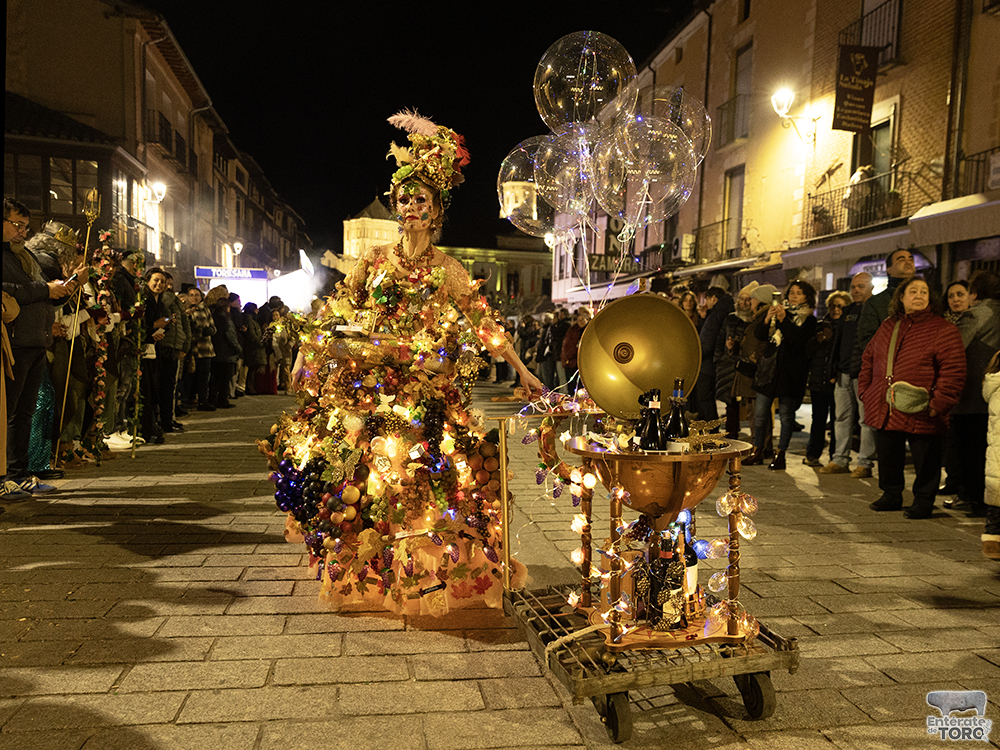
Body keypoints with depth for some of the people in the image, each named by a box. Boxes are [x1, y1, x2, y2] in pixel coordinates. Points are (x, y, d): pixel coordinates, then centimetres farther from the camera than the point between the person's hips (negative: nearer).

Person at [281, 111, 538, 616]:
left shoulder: (447, 269, 2)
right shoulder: (375, 259, 8)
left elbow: (483, 323, 0)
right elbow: (337, 312, 13)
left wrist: (521, 370, -3)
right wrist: (307, 356, 11)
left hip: (422, 389, -2)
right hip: (362, 384, 2)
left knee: (417, 473, -5)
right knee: (355, 467, 5)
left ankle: (423, 570, 11)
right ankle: (356, 563, 24)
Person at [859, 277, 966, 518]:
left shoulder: (943, 330, -4)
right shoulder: (887, 327, 14)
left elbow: (954, 371, -10)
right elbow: (868, 359, 22)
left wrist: (938, 403, -17)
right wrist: (865, 389, 11)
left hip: (921, 415, -5)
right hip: (884, 411, 5)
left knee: (925, 462, 5)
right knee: (888, 458, 15)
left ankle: (923, 501, 21)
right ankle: (891, 495, 31)